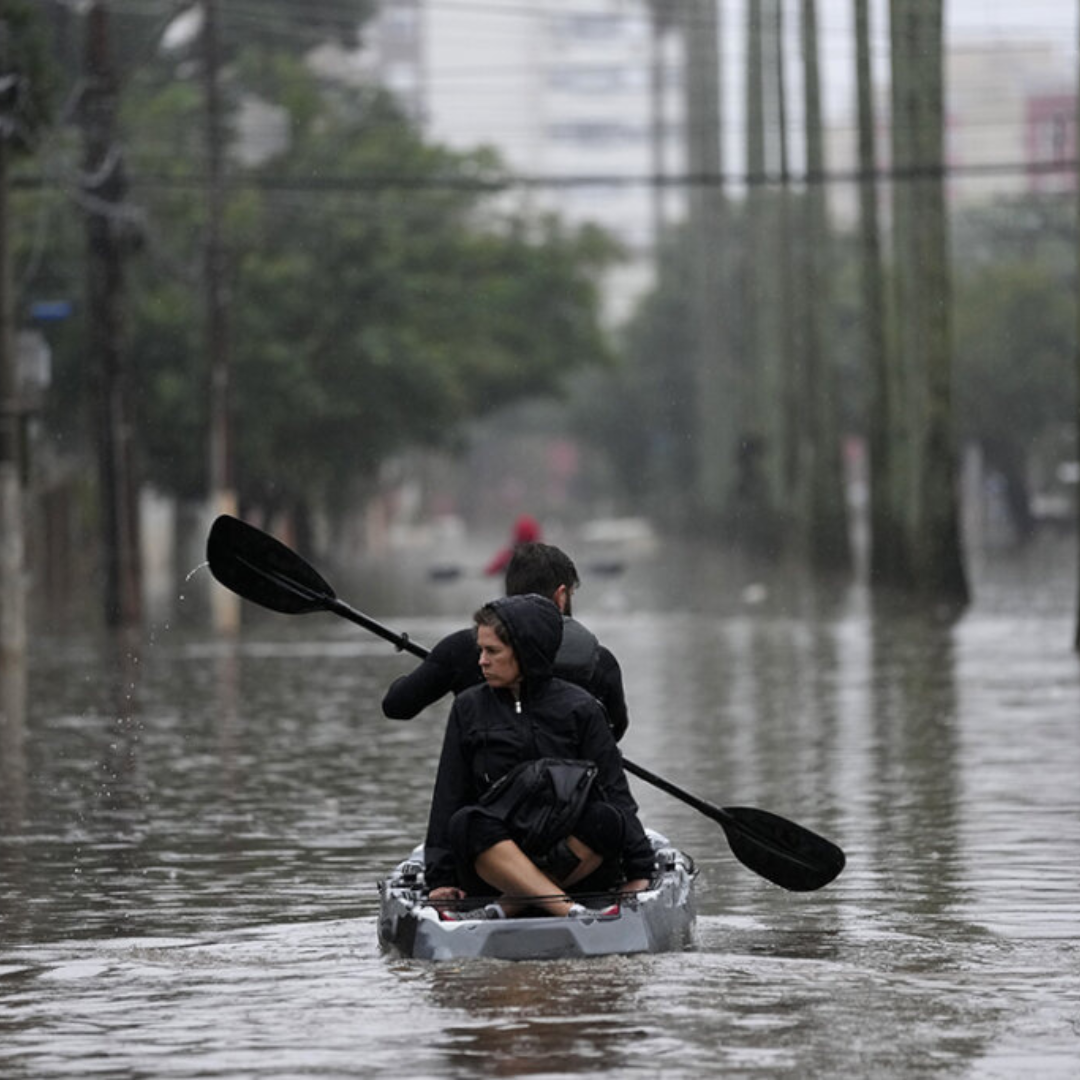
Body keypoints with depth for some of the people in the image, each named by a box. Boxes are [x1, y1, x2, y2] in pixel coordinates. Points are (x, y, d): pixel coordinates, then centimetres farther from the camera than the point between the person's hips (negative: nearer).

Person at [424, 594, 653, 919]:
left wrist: (638, 872, -9)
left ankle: (505, 909, -33)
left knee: (604, 819, -29)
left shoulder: (578, 707, 3)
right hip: (491, 859, 0)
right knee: (468, 822, -30)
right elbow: (448, 798, 7)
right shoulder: (469, 708, 8)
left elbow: (615, 792, 0)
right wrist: (440, 878, -1)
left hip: (574, 856, 0)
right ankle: (571, 912, -44)